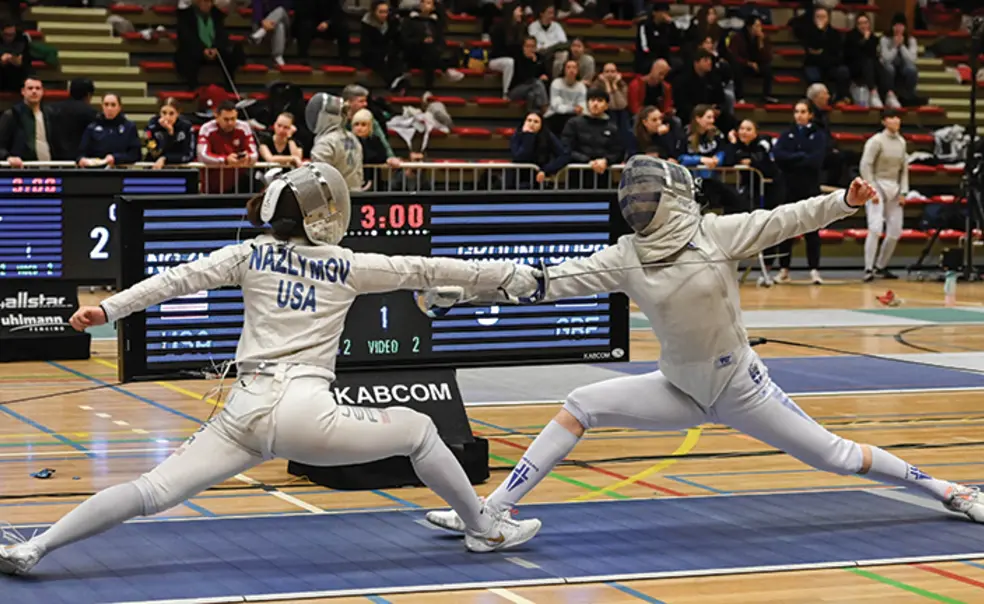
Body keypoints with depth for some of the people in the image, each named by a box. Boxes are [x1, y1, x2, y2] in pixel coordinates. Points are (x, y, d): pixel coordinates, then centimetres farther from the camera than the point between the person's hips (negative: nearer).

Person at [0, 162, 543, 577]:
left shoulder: (251, 254, 12)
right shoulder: (347, 266, 9)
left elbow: (178, 279, 2)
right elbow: (428, 270, 17)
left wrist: (108, 309, -2)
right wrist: (510, 274, 25)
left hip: (246, 412, 3)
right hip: (305, 412, -2)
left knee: (151, 494, 1)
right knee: (419, 431, 18)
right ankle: (485, 529, 28)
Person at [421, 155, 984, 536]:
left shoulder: (716, 233, -16)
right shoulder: (626, 257, -8)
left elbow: (782, 220, -12)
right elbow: (546, 282, -11)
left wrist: (844, 201, -27)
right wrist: (463, 289, -19)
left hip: (740, 388, -3)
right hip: (681, 390, 3)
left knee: (835, 457, 2)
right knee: (578, 407, -9)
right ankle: (494, 512, -7)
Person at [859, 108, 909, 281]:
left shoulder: (901, 142, 8)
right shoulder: (877, 141, -9)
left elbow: (904, 169, 13)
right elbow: (865, 166, -12)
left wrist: (903, 192, 5)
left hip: (894, 189, 6)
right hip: (878, 186, -6)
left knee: (895, 231, 4)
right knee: (875, 228, -17)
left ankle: (881, 266, 19)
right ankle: (869, 269, -14)